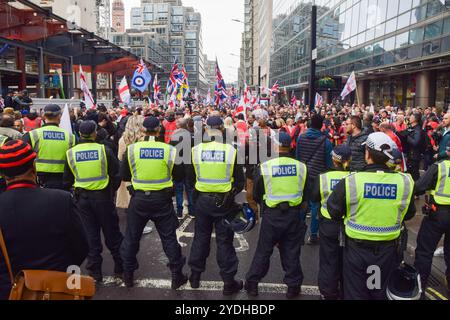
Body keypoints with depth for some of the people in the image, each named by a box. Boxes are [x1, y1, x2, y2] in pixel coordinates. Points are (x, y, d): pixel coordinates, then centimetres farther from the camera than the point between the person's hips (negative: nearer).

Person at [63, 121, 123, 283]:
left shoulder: (71, 153, -2)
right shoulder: (104, 150, -10)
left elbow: (67, 180, 6)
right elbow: (116, 175, -7)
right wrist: (112, 191, 8)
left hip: (82, 198, 2)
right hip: (103, 196, -2)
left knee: (90, 234, 12)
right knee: (111, 233, 11)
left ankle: (95, 272, 19)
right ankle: (120, 266, 22)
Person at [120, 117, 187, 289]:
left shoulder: (132, 149, -9)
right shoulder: (169, 150, -10)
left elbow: (124, 176, 0)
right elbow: (178, 175, 0)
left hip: (138, 199, 1)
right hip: (162, 199, 0)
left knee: (132, 237, 16)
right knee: (169, 237, 11)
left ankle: (128, 275, 30)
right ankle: (177, 276, 20)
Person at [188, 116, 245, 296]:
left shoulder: (196, 150, -9)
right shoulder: (231, 150, -13)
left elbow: (190, 176, 5)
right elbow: (240, 181, -6)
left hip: (202, 200, 2)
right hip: (224, 202, -2)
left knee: (201, 237, 18)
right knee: (224, 241, 8)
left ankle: (195, 276, 32)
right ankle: (229, 282, 18)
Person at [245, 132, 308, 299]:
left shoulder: (265, 166, -12)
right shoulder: (301, 167, -7)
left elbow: (257, 195, -1)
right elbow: (306, 194, 5)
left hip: (271, 215, -1)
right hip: (293, 215, 1)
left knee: (263, 250, 12)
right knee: (291, 252, 14)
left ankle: (252, 283, 23)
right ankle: (293, 286, 25)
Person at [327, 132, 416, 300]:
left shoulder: (350, 181, -21)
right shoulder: (405, 182, -13)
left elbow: (333, 210, -8)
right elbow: (408, 214, 3)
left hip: (357, 248, -2)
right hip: (388, 248, 2)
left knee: (355, 293, 17)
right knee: (383, 293, 23)